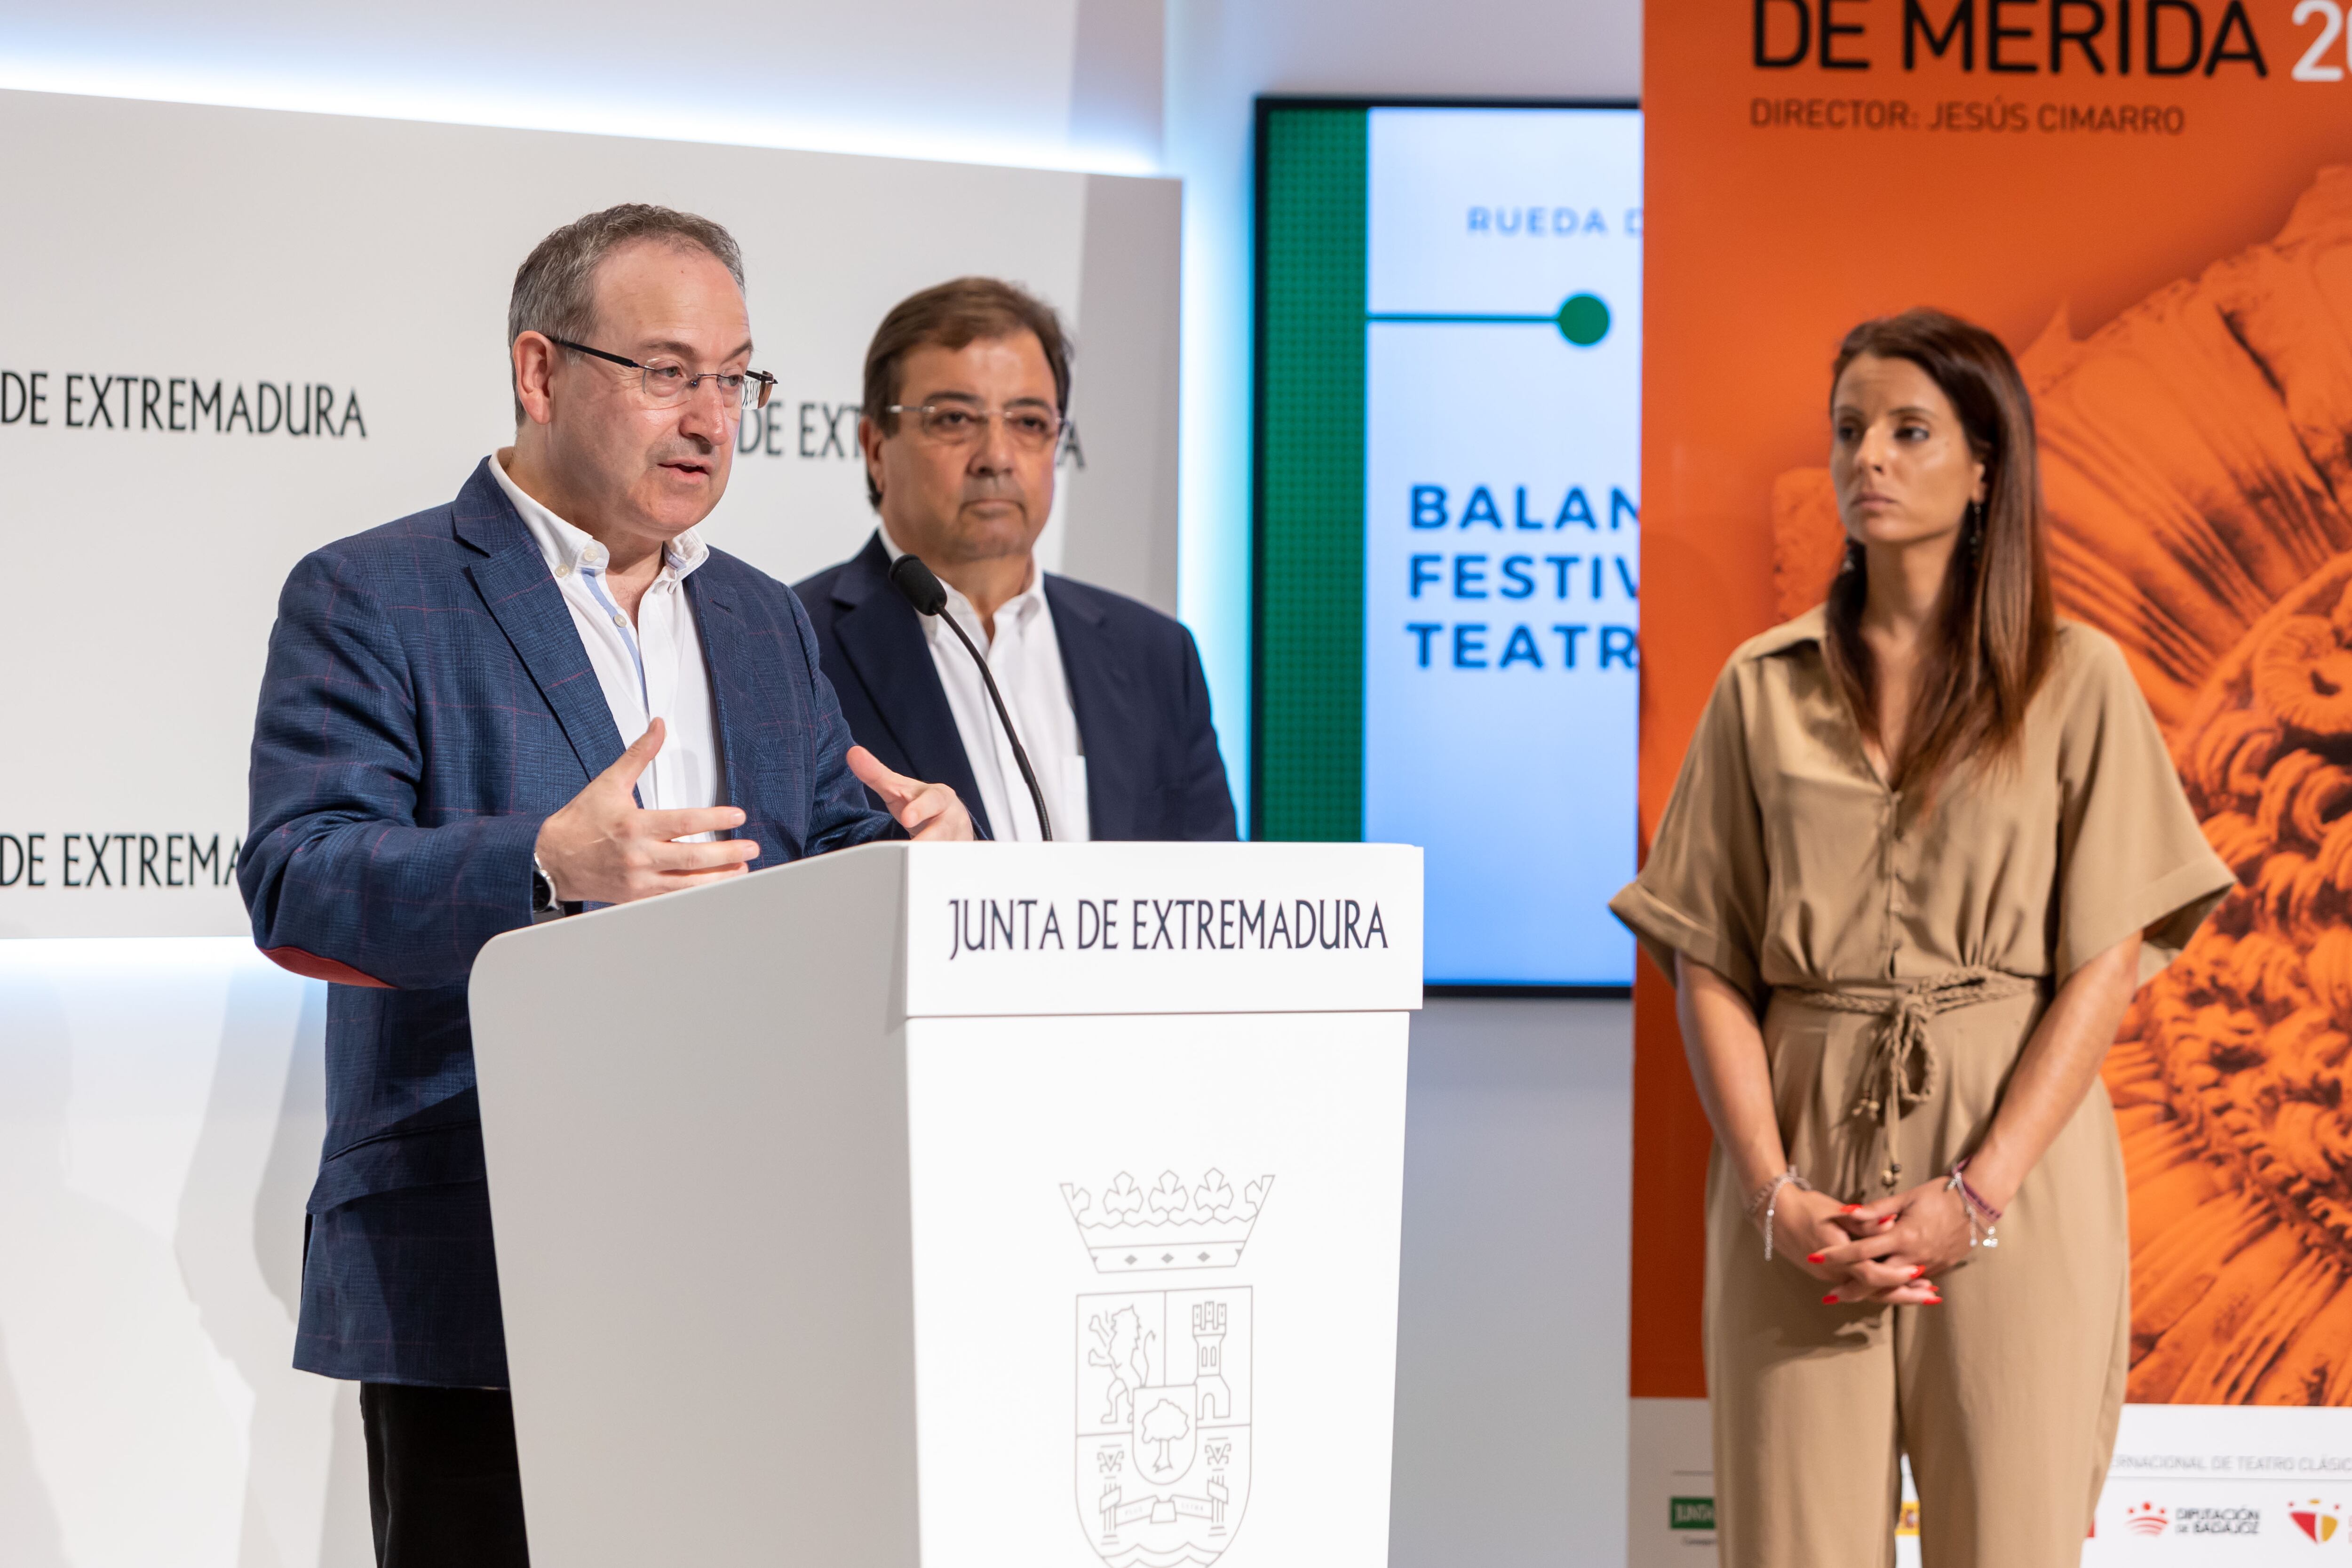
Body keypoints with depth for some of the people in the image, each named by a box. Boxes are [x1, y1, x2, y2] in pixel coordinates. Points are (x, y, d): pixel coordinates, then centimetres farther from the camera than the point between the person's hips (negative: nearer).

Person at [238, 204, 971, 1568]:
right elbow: (296, 883, -12)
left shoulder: (765, 621, 19)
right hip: (482, 1288, -5)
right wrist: (545, 864, -29)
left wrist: (917, 852, -8)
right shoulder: (370, 599, -1)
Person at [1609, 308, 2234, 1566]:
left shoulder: (2075, 682, 4)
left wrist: (1978, 1192, -12)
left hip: (2014, 1174, -1)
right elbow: (1708, 967, 6)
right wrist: (1772, 1189, -8)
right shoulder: (1764, 689, 10)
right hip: (1802, 1165, 2)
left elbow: (2107, 961, -2)